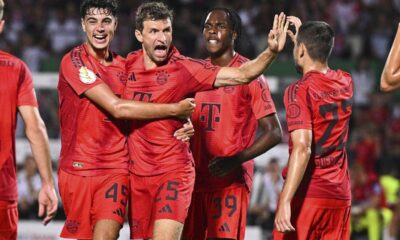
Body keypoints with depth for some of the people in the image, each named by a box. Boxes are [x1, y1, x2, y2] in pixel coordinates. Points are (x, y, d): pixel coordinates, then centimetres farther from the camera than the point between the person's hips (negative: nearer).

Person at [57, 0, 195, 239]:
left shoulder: (123, 66, 9)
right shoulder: (74, 61, -9)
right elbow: (118, 108, -17)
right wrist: (175, 109, -14)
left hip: (116, 168, 3)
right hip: (78, 167, -3)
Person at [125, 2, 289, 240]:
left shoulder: (185, 68, -9)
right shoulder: (129, 64, 3)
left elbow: (241, 75, -17)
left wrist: (271, 52, -31)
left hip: (173, 173, -5)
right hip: (137, 173, 5)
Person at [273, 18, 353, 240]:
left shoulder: (300, 90, -11)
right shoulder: (345, 83, 9)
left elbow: (302, 148, -21)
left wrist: (285, 201, -25)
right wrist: (302, 36, 44)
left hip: (306, 192, -6)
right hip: (340, 195, 6)